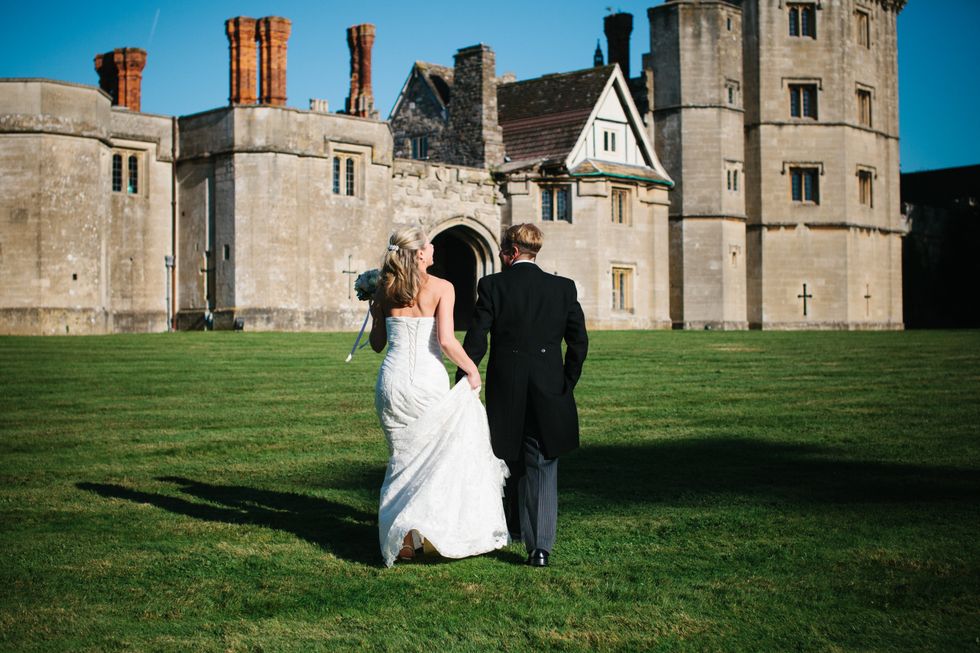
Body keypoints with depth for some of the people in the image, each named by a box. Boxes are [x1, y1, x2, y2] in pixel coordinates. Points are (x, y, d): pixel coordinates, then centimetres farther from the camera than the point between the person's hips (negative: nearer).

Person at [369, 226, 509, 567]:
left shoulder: (385, 290, 5)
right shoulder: (441, 287, -6)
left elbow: (377, 343, 12)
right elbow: (446, 341, -15)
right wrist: (472, 370, -2)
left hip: (392, 381, 4)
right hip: (428, 381, -4)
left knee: (404, 456, 16)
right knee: (447, 451, 13)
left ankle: (401, 537, 11)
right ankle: (426, 523, -1)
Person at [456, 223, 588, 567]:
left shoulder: (492, 285, -5)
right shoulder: (563, 287, 1)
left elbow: (475, 342, -7)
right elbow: (579, 342, 0)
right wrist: (566, 384, 10)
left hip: (505, 390, 0)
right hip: (549, 392, 1)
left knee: (511, 460, 19)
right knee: (542, 466, 3)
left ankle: (513, 526, 37)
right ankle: (540, 545, -7)